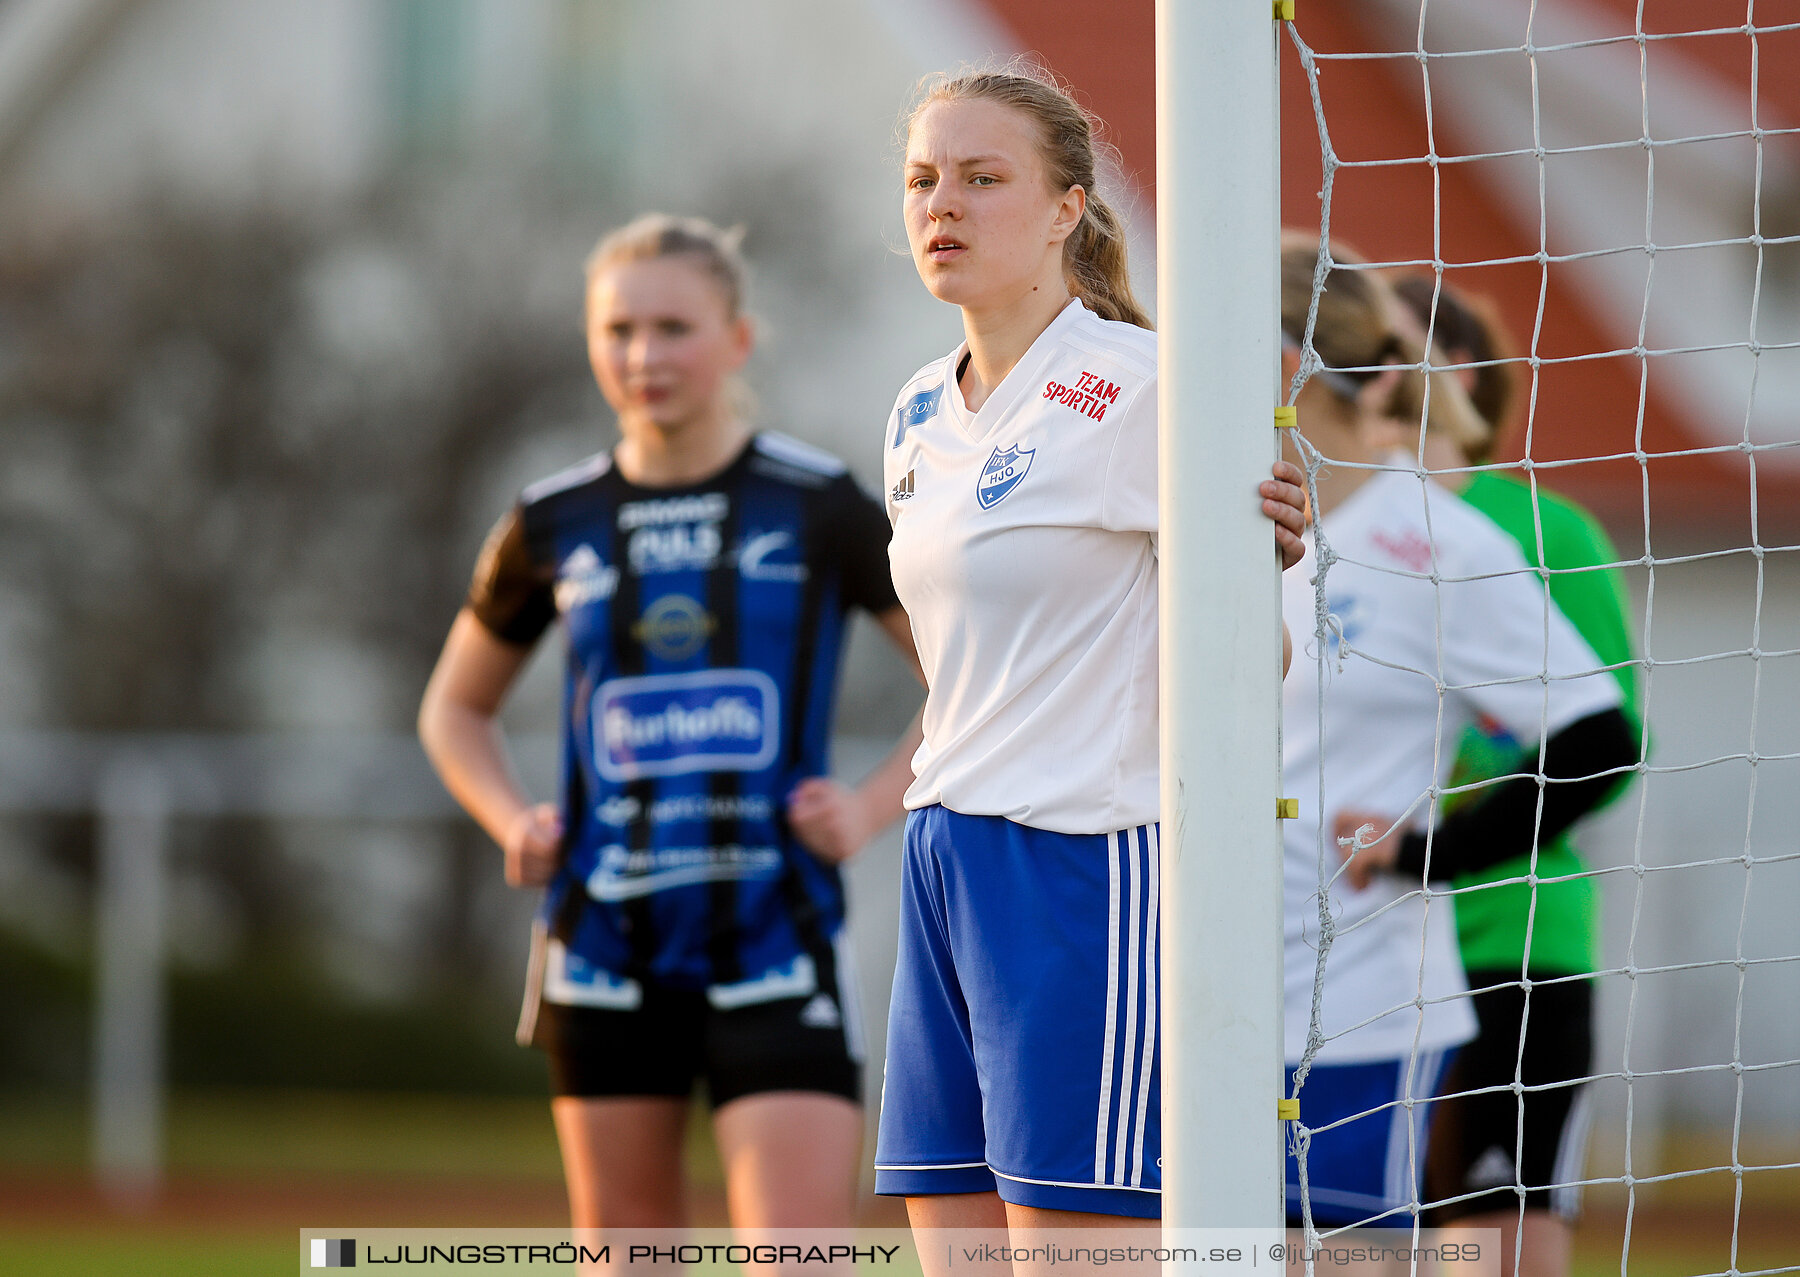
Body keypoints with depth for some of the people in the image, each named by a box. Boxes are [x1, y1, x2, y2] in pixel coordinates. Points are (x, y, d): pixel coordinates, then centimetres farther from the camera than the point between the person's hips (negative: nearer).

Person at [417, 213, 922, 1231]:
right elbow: (455, 708, 21)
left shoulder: (817, 508, -1)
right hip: (608, 946, 3)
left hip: (776, 946, -3)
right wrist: (514, 823, 3)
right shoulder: (554, 527, 7)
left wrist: (872, 807, -8)